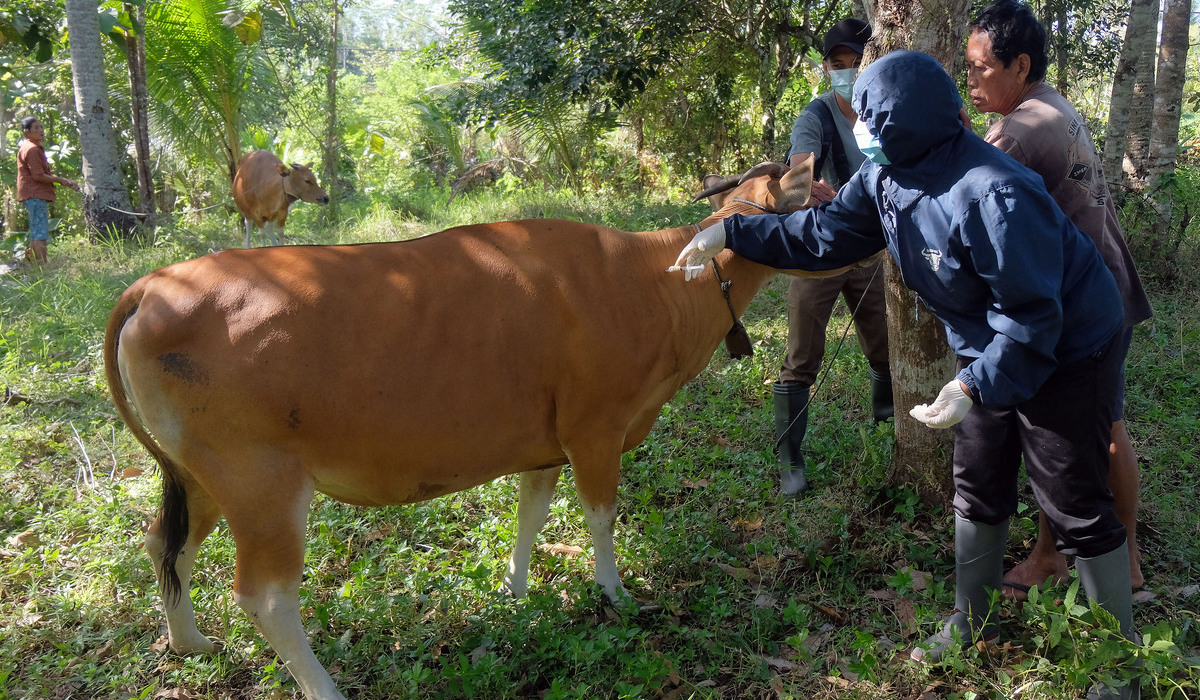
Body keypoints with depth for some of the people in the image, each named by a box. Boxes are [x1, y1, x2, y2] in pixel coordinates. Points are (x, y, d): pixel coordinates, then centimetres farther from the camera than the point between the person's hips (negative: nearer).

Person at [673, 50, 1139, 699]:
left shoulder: (992, 196, -35)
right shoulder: (886, 176, -8)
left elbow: (1032, 315, -30)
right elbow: (823, 232, 3)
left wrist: (975, 387, -35)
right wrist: (732, 233, 0)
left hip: (1067, 354, -8)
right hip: (989, 350, 8)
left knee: (1077, 509, 2)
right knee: (978, 491, 17)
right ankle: (970, 622, 37)